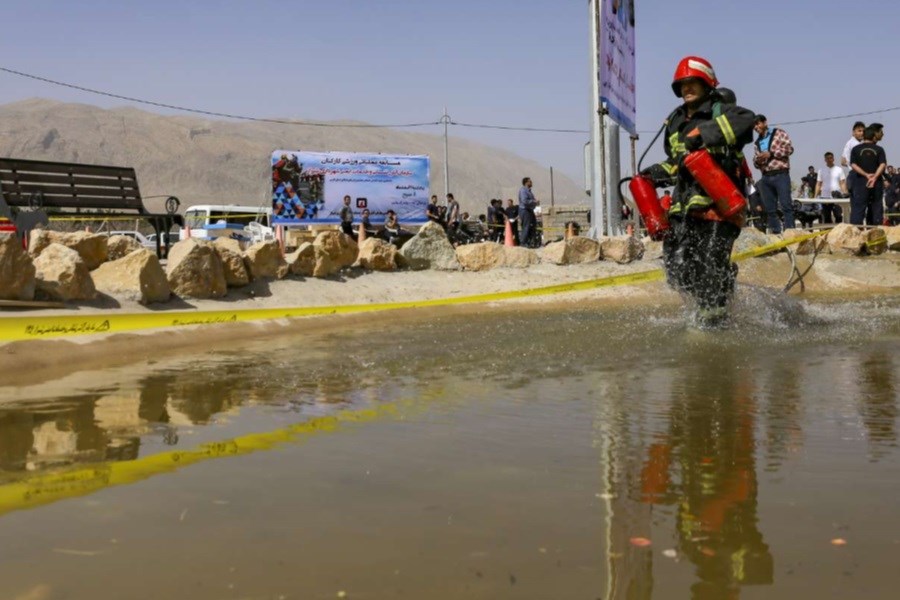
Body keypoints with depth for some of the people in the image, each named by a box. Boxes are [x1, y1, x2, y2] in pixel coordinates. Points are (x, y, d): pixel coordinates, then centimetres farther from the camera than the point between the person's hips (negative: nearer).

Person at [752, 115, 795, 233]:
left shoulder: (778, 133, 6)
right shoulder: (758, 142, 20)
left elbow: (789, 148, -5)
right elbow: (756, 162, 22)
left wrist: (771, 154, -11)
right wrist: (757, 160, -2)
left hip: (780, 175, -5)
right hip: (765, 178, 6)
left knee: (786, 205, -11)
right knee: (770, 208, 2)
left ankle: (790, 231, -14)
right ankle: (775, 232, 6)